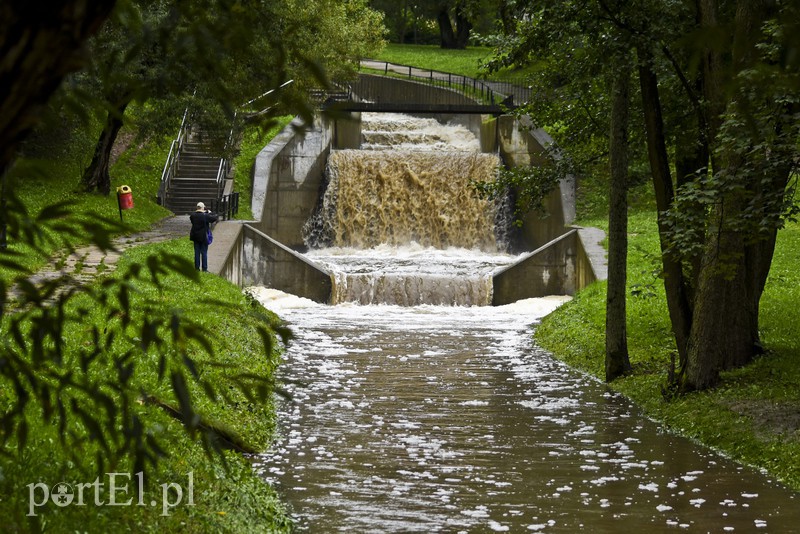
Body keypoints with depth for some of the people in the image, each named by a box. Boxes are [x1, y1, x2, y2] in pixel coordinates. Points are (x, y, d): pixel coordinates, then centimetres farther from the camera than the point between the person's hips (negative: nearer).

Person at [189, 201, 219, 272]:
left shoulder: (193, 215, -5)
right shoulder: (205, 216, -17)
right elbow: (215, 218, -7)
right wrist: (210, 213, 11)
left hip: (195, 236, 4)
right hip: (203, 237, -4)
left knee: (197, 252, 12)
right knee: (204, 252, 4)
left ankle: (197, 267, 15)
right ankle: (204, 268, 6)